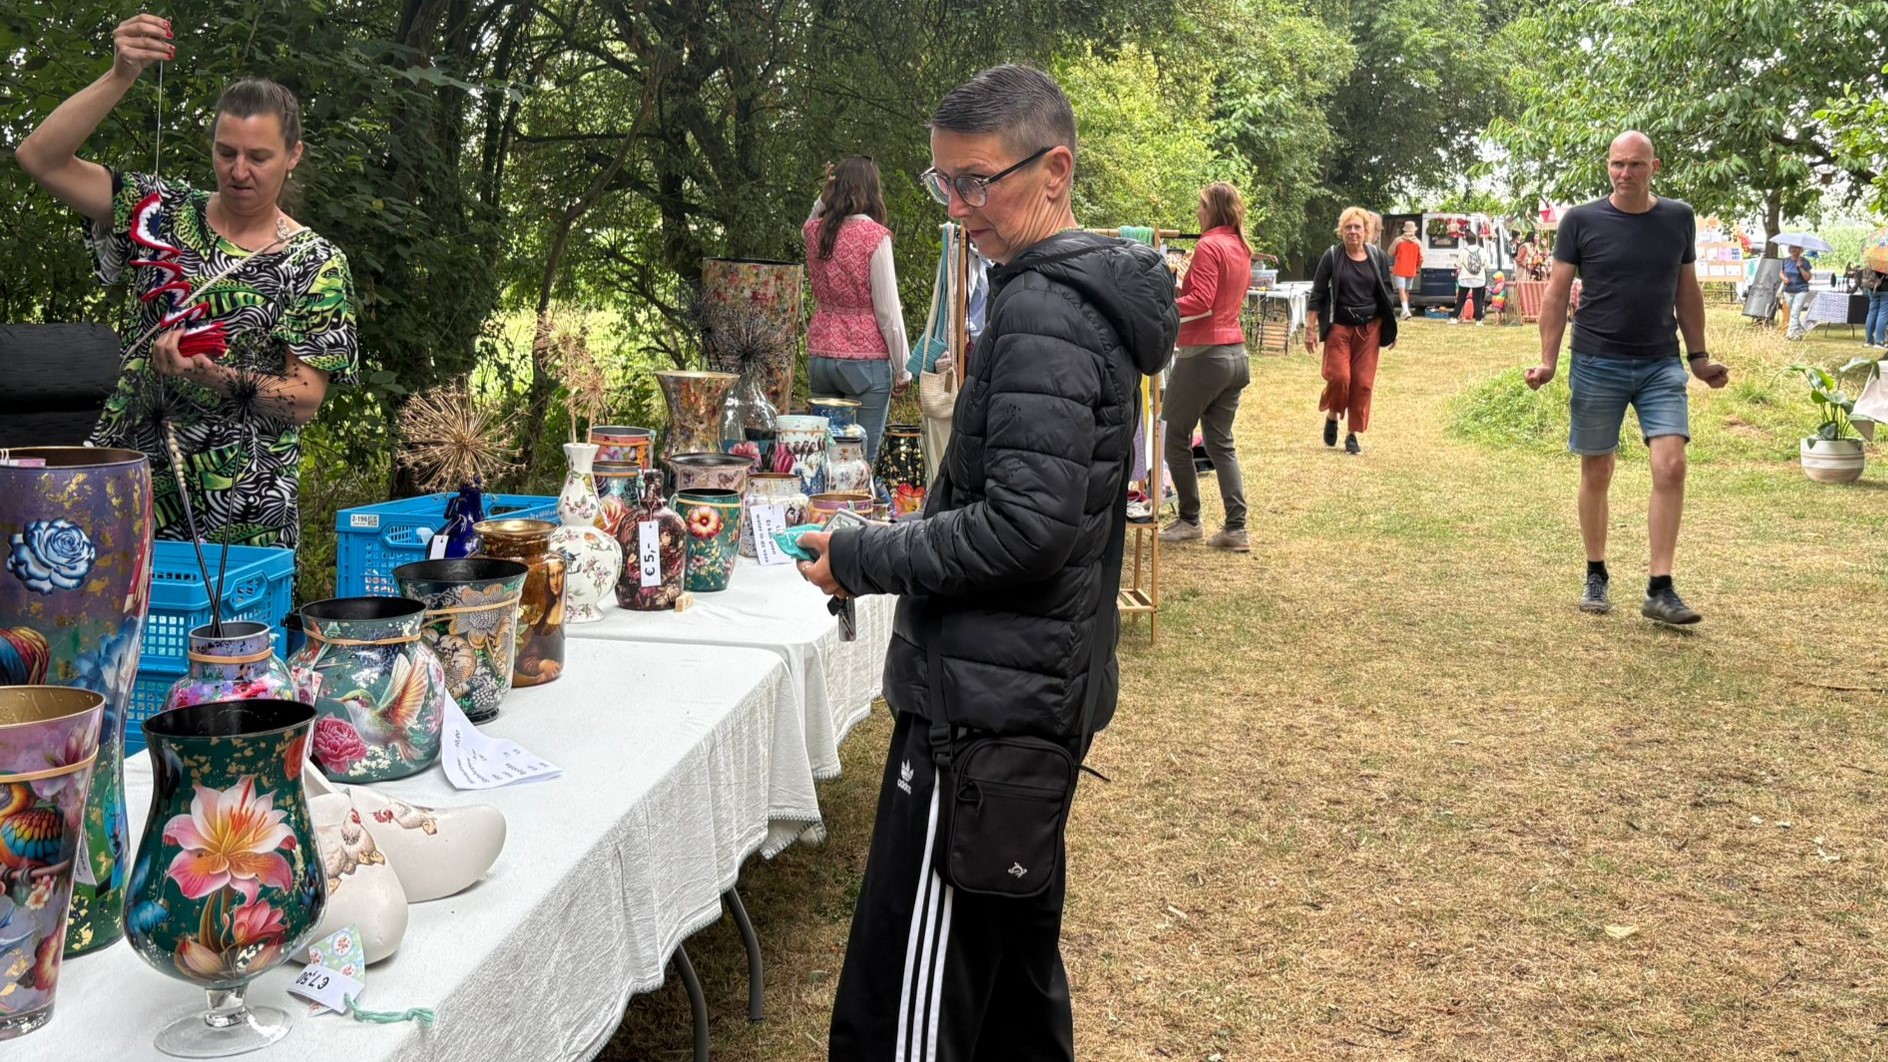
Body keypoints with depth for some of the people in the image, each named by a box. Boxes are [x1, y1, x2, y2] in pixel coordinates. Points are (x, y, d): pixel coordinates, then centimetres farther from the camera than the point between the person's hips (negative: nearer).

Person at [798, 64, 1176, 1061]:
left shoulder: (1043, 312, -18)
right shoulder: (1091, 295, 13)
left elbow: (1026, 523, -24)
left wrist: (865, 558, -14)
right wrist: (888, 544, 15)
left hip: (986, 697, -11)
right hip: (1041, 685, 11)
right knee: (1017, 958, 22)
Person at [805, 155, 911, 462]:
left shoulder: (815, 231, 3)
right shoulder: (874, 236, -12)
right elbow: (888, 311, -10)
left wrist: (823, 198, 13)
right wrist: (903, 369, -1)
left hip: (819, 356, 6)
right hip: (865, 361, -6)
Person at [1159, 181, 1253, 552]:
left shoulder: (1209, 246, -13)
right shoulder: (1241, 249, 13)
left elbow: (1200, 302, -21)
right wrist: (1181, 288, 17)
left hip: (1204, 353, -9)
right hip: (1235, 354, 9)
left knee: (1176, 438, 5)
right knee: (1221, 443, 10)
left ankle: (1189, 520, 11)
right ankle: (1236, 528, 6)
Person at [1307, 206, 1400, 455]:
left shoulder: (1377, 257, 4)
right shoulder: (1332, 257, -3)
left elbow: (1386, 294, 12)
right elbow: (1317, 294, -1)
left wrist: (1390, 329, 12)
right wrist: (1310, 328, -5)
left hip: (1369, 329, 2)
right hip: (1339, 327, -2)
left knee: (1363, 383, 0)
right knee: (1339, 377, -13)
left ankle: (1353, 434, 12)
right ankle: (1332, 417, 16)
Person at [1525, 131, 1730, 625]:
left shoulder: (1679, 219, 5)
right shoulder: (1582, 221, -3)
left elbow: (1688, 292, 14)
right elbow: (1557, 293, -1)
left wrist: (1698, 356, 14)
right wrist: (1548, 360, -9)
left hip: (1661, 365, 2)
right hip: (1597, 363, -1)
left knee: (1671, 466, -11)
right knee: (1596, 473, 7)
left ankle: (1660, 590, -6)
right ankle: (1596, 576, 23)